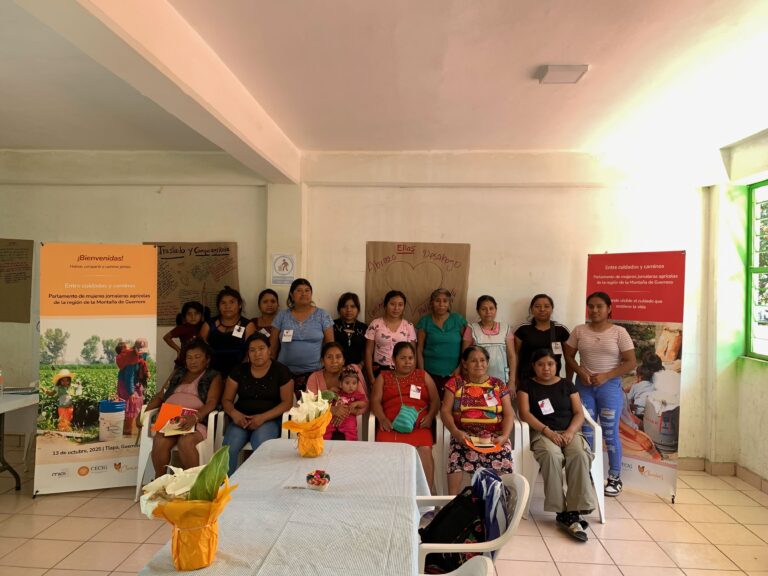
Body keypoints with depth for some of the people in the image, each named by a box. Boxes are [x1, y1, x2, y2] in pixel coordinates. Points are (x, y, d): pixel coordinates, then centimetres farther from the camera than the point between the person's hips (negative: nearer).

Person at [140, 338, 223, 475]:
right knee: (159, 441, -29)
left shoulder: (213, 377, 11)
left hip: (197, 421, -3)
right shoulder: (178, 373, 26)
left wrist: (195, 417, -24)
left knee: (185, 442, -35)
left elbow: (211, 403, -5)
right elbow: (160, 395, 25)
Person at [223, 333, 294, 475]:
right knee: (229, 447, -28)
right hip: (241, 419, 3)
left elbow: (287, 402, -3)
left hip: (269, 419, -2)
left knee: (261, 446, -34)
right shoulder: (239, 370, 10)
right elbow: (226, 399, 11)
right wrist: (234, 413, -13)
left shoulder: (281, 371, 1)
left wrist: (263, 417, -16)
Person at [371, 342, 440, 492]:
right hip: (391, 425, 0)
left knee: (425, 450, -30)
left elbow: (435, 400, 16)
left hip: (418, 425, 0)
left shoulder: (423, 376, 23)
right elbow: (375, 401, 9)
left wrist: (430, 416, -5)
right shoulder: (383, 376, 22)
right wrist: (382, 419, -10)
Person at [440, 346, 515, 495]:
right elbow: (445, 411, 3)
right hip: (465, 434, -1)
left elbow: (509, 413, 6)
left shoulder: (498, 384, 13)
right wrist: (455, 432, -15)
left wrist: (504, 436, -12)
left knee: (503, 454, -30)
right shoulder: (455, 383, 10)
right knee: (458, 455, -31)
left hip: (494, 435, 1)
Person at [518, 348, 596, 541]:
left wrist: (570, 432, -12)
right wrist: (547, 431, -16)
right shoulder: (527, 385, 10)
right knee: (551, 455, -36)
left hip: (570, 431, 2)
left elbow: (579, 413, 8)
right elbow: (525, 413, -2)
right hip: (542, 433, -2)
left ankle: (574, 512, -32)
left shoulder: (567, 384, 16)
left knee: (580, 455, -32)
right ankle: (561, 512, -29)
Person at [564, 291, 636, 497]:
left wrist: (605, 376, -15)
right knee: (585, 433, 8)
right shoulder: (579, 331, 3)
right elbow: (568, 356, 8)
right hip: (584, 386, 3)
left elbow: (631, 362, -6)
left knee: (610, 433, 2)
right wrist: (580, 371, -11)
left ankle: (615, 478, 17)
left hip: (610, 386, -2)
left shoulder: (619, 332, -5)